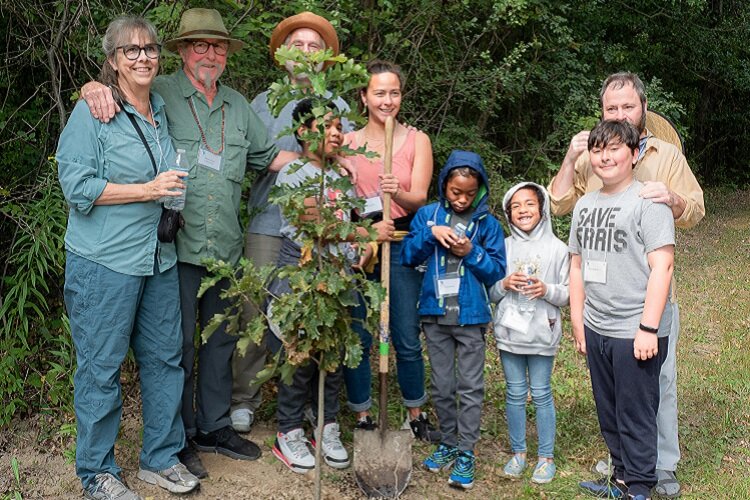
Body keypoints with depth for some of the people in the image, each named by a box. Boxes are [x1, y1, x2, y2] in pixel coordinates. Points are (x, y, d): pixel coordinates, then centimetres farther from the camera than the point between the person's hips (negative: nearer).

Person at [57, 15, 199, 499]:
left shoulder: (163, 110, 14)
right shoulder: (92, 111, -7)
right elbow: (77, 186, -14)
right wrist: (148, 190, -17)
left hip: (159, 258, 7)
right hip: (105, 261, -7)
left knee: (165, 358, 11)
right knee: (101, 367, 2)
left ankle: (162, 457, 27)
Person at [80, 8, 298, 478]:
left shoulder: (238, 105, 15)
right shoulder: (159, 94, -2)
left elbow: (270, 155, 19)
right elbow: (104, 90, -1)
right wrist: (97, 88, -24)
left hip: (226, 247, 5)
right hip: (177, 246, -5)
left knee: (221, 339, 15)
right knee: (178, 345, 4)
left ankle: (215, 425, 30)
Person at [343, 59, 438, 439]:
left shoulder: (417, 141, 5)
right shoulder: (347, 142, 7)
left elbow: (420, 198, -5)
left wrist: (397, 193, -27)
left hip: (402, 246, 0)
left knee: (408, 340, 4)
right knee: (357, 338, 3)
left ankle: (416, 417, 22)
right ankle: (362, 418, 19)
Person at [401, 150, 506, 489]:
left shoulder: (487, 222, -1)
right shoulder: (428, 214, 4)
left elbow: (497, 270, -2)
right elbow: (408, 256, -1)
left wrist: (472, 252, -17)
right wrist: (431, 233, -15)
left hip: (471, 317, -2)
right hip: (435, 314, 2)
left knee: (470, 388, 3)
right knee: (441, 386, 13)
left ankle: (466, 453, 12)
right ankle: (448, 443, 27)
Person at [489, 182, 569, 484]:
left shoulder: (557, 248, -2)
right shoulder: (502, 247, 3)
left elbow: (568, 294, 0)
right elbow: (489, 292, 7)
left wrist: (547, 290, -19)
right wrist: (505, 285, -13)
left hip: (542, 333, -2)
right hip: (509, 332, 2)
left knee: (541, 394, 5)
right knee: (515, 394, 11)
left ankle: (546, 457, 19)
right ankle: (518, 452, 25)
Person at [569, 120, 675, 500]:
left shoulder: (648, 201, -9)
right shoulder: (584, 205, 12)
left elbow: (662, 266, -15)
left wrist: (648, 328, -19)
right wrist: (577, 321, 15)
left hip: (635, 332, -7)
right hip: (595, 330, 7)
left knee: (635, 416, 2)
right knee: (608, 413, 17)